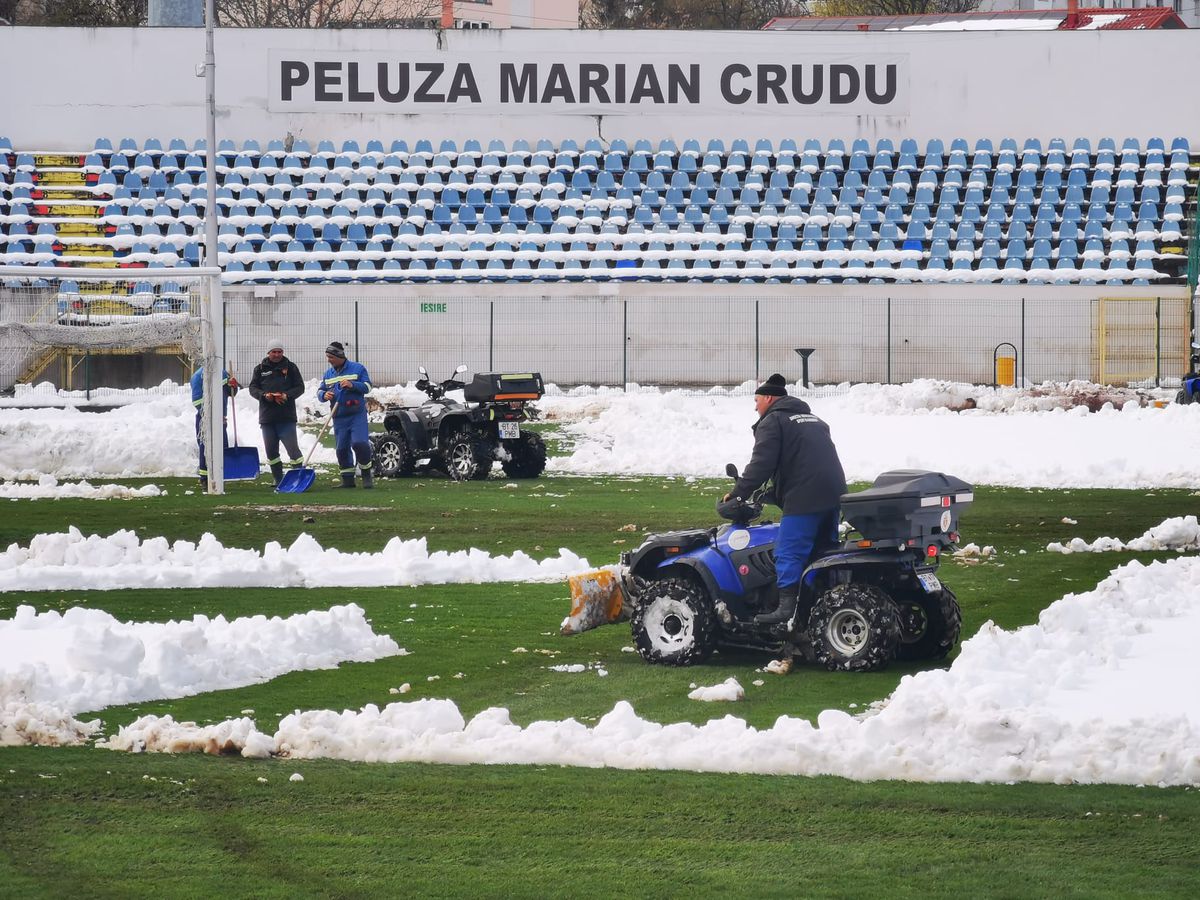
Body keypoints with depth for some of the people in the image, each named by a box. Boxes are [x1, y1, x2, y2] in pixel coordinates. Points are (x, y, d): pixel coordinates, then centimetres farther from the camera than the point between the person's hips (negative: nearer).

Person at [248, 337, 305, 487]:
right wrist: (264, 395, -14)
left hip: (286, 416, -3)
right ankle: (278, 479, 16)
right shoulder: (260, 369, 9)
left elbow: (300, 387, 2)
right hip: (267, 416, 3)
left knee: (292, 447, -8)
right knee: (271, 450, 7)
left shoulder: (290, 367, 4)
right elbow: (253, 388, 6)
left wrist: (287, 395, -16)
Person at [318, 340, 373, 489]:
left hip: (357, 415, -5)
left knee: (359, 443, -17)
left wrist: (352, 385, -20)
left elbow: (367, 387, -4)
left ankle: (366, 475, -2)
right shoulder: (328, 373, 13)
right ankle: (348, 480, 13)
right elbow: (320, 390, 14)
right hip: (339, 418, 5)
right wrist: (324, 395, -9)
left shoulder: (357, 368, -1)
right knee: (341, 448, 4)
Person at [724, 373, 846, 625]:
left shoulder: (772, 422, 0)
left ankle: (787, 606, -17)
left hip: (804, 499, -8)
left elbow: (761, 465, -10)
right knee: (824, 549, 15)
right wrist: (774, 493, 33)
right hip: (834, 494, 8)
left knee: (789, 553, -9)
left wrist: (738, 494, -2)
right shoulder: (812, 420, 27)